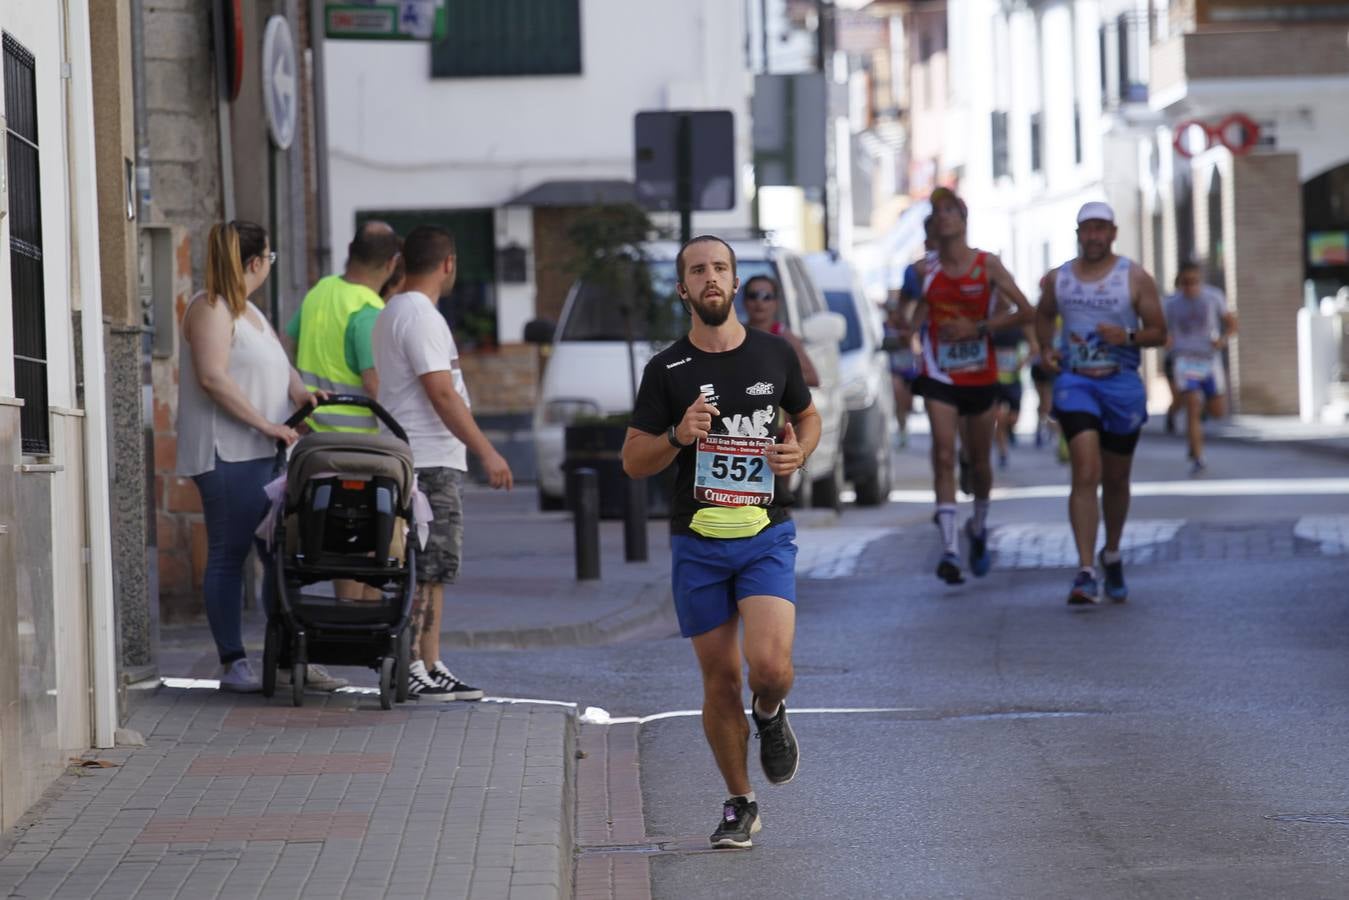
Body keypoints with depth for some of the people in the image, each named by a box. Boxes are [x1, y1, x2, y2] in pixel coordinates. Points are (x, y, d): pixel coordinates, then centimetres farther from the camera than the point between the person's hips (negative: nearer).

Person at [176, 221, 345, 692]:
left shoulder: (249, 311, 20)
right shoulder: (210, 309, -9)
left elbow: (278, 363, 23)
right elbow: (213, 377, -19)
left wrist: (299, 392, 1)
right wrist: (265, 424, -19)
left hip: (263, 454, 10)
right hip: (227, 454, -10)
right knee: (229, 555, -5)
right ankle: (233, 664, -2)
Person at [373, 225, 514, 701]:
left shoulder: (392, 314, 18)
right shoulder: (420, 316, -14)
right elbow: (442, 395, -19)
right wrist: (486, 451, -17)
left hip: (414, 459, 10)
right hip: (429, 461, -10)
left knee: (432, 571, 12)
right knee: (427, 571, -9)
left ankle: (431, 670, 13)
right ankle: (412, 668, -10)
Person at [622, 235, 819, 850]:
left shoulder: (775, 355, 3)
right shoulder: (667, 371, 0)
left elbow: (807, 416, 21)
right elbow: (632, 462, 2)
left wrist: (799, 452, -1)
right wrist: (678, 437, -17)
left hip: (766, 535, 0)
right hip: (697, 542, 1)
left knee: (770, 666, -19)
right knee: (720, 680, 4)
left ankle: (770, 715, 18)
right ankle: (739, 804, 21)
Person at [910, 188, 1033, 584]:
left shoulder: (987, 265, -4)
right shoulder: (925, 270, 2)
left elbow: (1025, 312, -5)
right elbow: (912, 320, 17)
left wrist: (977, 328, -14)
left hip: (981, 377, 0)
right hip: (940, 377, 0)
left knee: (978, 461, 13)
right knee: (944, 457, -15)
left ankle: (978, 528, 41)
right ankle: (950, 550, -21)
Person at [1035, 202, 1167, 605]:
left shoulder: (1135, 278, 0)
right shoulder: (1057, 279, 6)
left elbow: (1159, 332, 2)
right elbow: (1043, 314, 26)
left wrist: (1128, 336, -18)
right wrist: (1046, 349, 7)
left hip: (1122, 384, 1)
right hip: (1075, 381, -1)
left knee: (1116, 480, 13)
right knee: (1085, 474, -17)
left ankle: (1112, 555, 38)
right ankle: (1085, 572, -23)